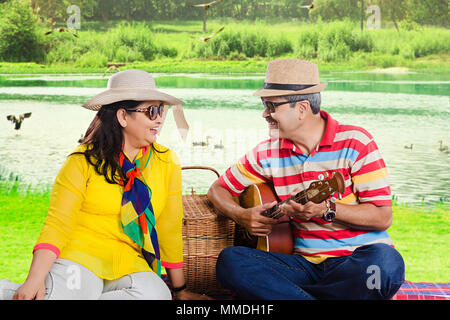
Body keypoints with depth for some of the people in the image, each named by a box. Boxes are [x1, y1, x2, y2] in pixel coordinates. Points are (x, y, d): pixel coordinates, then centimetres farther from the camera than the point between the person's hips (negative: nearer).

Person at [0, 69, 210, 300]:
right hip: (80, 255, -4)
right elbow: (57, 224, -8)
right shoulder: (84, 160, -1)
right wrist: (35, 280, -23)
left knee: (156, 294, -31)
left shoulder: (167, 163, 7)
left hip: (129, 264, 5)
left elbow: (170, 229, 13)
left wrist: (180, 291, 18)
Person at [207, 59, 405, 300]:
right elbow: (218, 190, 18)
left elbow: (383, 217, -8)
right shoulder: (268, 153, 7)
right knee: (229, 260, -22)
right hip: (305, 262, 2)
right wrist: (241, 215, -4)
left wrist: (327, 209, -23)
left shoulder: (355, 142, -4)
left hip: (359, 256, -2)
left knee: (387, 266, -39)